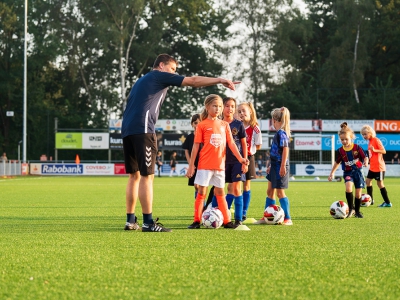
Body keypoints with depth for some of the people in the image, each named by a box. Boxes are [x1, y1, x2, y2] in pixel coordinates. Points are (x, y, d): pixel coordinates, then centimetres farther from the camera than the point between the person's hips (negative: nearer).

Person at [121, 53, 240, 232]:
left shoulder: (141, 81, 29)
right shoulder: (160, 76, 4)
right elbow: (192, 81, -1)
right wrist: (220, 81, 2)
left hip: (127, 130, 9)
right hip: (143, 129, -9)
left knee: (134, 175, 13)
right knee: (147, 176, -8)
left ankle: (130, 220, 13)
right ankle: (148, 223, -10)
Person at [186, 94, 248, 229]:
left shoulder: (224, 125, 9)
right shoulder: (202, 125, -2)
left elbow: (231, 143, 7)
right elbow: (196, 146, -1)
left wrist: (240, 158, -3)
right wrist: (191, 165, -2)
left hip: (220, 164, 4)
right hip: (205, 165, -4)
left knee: (220, 192, 12)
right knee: (202, 192, -1)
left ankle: (227, 221, 14)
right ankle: (197, 221, 4)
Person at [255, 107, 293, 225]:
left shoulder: (281, 133, -16)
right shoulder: (278, 133, 13)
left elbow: (285, 149, -22)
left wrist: (283, 166, -25)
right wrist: (270, 166, 23)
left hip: (280, 166, -10)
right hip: (275, 166, 10)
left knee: (280, 192, -5)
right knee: (270, 191, 13)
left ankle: (288, 219, 0)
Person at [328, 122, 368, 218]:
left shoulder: (357, 148, -5)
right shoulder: (340, 151, 1)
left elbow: (365, 157, -5)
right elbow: (337, 162, 13)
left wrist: (366, 162, -28)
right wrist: (332, 173, 14)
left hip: (357, 171, 0)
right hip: (347, 172, 0)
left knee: (358, 193, 2)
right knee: (348, 188, -26)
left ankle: (357, 211, 21)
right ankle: (351, 208, -13)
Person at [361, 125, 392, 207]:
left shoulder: (376, 140, -14)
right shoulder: (370, 141, 11)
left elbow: (384, 151, -18)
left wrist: (374, 150, -30)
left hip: (379, 167, -9)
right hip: (372, 167, 9)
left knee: (380, 183, -5)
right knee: (368, 180, 10)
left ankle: (387, 202, 1)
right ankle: (370, 200, 20)